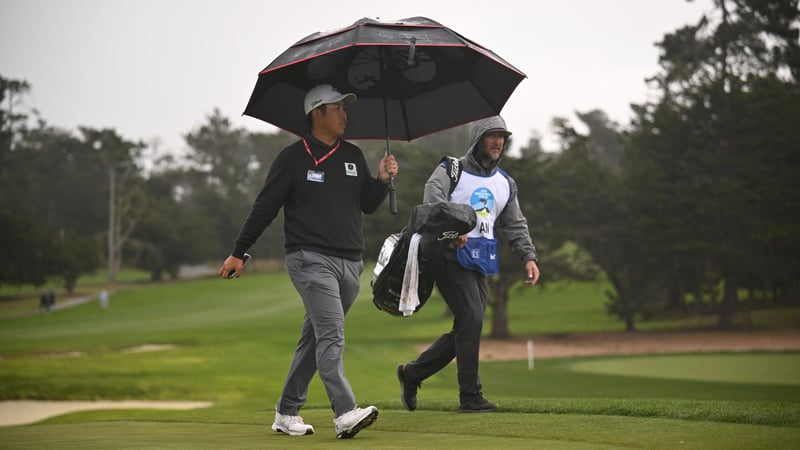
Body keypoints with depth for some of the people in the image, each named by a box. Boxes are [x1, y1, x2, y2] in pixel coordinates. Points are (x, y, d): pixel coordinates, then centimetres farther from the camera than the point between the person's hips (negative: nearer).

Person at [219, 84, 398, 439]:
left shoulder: (353, 156, 16)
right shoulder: (293, 158, -2)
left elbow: (368, 206, 19)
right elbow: (265, 207, 0)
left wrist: (382, 180, -1)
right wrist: (239, 252, 0)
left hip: (350, 263, 6)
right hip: (310, 259, -6)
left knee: (314, 338, 11)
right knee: (332, 334, -19)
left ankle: (287, 412, 20)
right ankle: (345, 413, -28)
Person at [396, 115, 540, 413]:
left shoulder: (506, 183, 19)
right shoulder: (451, 170, 0)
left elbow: (515, 226, 18)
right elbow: (433, 196, -19)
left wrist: (528, 257, 1)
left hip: (481, 263, 7)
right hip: (452, 256, -7)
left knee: (467, 329, 5)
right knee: (471, 319, -17)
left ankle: (412, 374, 22)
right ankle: (470, 396, -10)